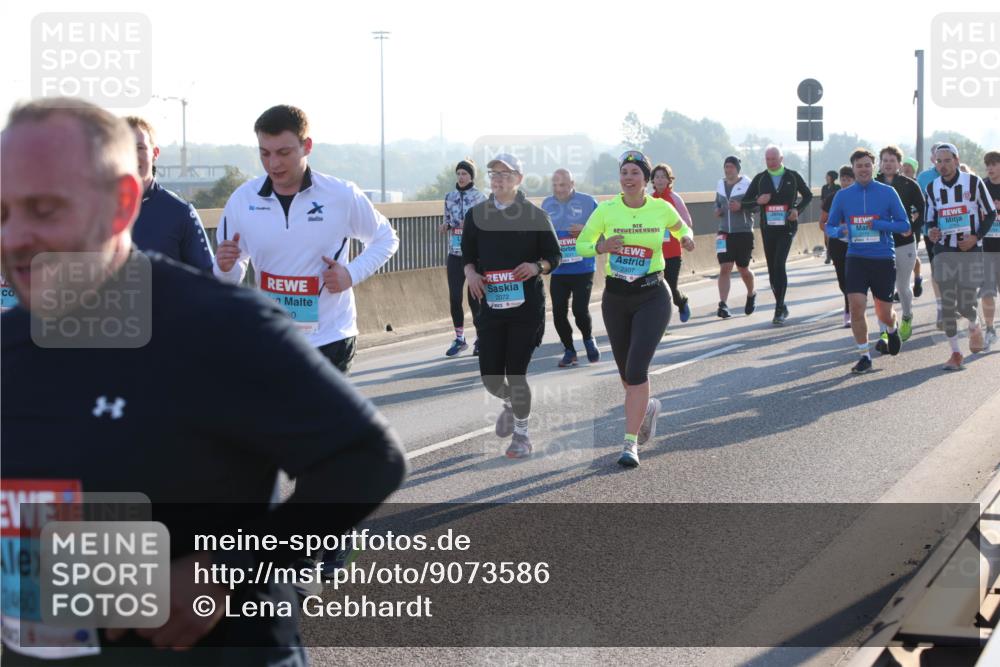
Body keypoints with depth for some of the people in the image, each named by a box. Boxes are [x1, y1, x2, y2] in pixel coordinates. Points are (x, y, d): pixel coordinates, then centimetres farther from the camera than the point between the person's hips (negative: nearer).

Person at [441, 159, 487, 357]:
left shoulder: (480, 198, -4)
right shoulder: (449, 197, 8)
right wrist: (445, 226, -5)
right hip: (455, 253, 4)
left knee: (475, 297, -1)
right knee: (454, 297, 2)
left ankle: (481, 338, 12)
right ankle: (459, 339, 14)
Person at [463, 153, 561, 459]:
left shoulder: (535, 215, 0)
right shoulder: (476, 214, 8)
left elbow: (555, 255, 4)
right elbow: (468, 253, 16)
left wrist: (538, 266, -17)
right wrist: (470, 272, -5)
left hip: (526, 305, -3)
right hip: (490, 304, 3)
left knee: (516, 372, -3)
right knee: (490, 376, 2)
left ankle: (521, 434, 16)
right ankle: (509, 403, 37)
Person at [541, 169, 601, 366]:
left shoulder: (587, 202, -2)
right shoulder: (547, 204, 9)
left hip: (583, 269, -3)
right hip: (557, 270, 4)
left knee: (580, 309, -10)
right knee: (559, 312, 0)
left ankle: (589, 339, 20)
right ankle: (569, 350, 19)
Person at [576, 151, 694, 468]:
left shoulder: (661, 208, -3)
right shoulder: (606, 210, -4)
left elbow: (682, 228, 17)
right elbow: (580, 245, 1)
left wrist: (688, 239, -6)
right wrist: (601, 246, -19)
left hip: (652, 297, -2)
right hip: (615, 298, 2)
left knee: (637, 368, -16)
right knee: (625, 373, 13)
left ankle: (631, 442, -11)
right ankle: (648, 407, 47)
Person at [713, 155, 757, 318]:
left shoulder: (747, 184, -5)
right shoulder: (720, 184, 10)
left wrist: (741, 206, -22)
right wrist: (717, 210, 1)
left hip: (743, 232, -3)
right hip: (724, 232, 3)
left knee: (743, 269, 9)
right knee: (724, 268, -9)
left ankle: (751, 294, 38)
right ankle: (723, 305, -14)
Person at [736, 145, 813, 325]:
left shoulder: (793, 177, 3)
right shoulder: (760, 179, 7)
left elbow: (808, 195, 16)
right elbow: (745, 202, 9)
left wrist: (798, 210, -2)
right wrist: (757, 202, -12)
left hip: (787, 227, -3)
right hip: (768, 228, 3)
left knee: (779, 265, -18)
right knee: (772, 269, 6)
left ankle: (779, 309, -17)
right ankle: (781, 308, 21)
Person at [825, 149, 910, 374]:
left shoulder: (887, 193, -2)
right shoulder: (842, 196, 3)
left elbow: (904, 224, -2)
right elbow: (830, 226, 11)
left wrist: (878, 225, -17)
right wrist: (840, 231, -13)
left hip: (884, 259, -1)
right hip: (856, 259, 1)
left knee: (884, 312, 7)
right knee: (856, 306, -14)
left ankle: (892, 330, 44)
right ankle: (865, 356, 0)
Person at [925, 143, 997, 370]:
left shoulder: (973, 182, -4)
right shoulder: (932, 188, 6)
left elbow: (991, 213, 2)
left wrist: (976, 237, -11)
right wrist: (931, 231, -8)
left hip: (970, 250, -2)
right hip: (944, 251, 3)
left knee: (964, 306, -5)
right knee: (947, 304, -4)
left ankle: (974, 327, 31)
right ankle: (955, 353, 6)